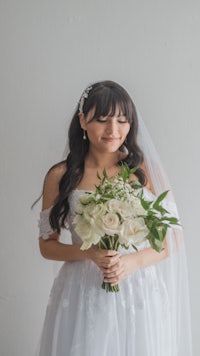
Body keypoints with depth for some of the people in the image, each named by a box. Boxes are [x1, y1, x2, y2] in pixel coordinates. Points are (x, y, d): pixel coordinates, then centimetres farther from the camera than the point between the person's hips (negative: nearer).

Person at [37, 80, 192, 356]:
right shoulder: (60, 176, -2)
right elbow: (47, 245, 4)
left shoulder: (144, 170, -2)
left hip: (140, 292, 1)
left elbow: (173, 239, 1)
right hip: (82, 295, 0)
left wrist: (134, 261, -16)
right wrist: (88, 253, -14)